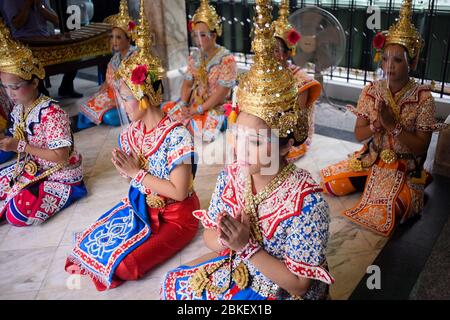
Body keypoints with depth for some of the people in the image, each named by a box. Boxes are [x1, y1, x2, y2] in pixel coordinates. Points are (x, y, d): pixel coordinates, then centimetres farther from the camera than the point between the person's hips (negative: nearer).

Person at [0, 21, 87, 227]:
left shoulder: (51, 112, -25)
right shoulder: (18, 109, 1)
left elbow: (61, 156, -27)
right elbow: (19, 142, 10)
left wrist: (20, 146, -27)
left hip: (60, 176, -8)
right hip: (30, 170, 8)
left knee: (17, 214, -20)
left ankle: (69, 191, -3)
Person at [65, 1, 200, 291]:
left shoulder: (177, 135, -25)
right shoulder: (133, 133, -1)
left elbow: (179, 192, -26)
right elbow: (134, 175, 7)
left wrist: (138, 173, -20)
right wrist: (126, 168, -15)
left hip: (175, 216, -7)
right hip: (142, 205, 7)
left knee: (124, 264, -17)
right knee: (91, 241, -1)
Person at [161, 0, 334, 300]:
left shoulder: (305, 199, -28)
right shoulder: (231, 175, -11)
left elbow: (298, 284, -22)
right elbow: (209, 234, -1)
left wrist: (248, 246, -28)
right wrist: (224, 238, -23)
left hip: (282, 290, -5)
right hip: (235, 268, 6)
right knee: (175, 283, 2)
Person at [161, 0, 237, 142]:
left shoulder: (227, 59, -16)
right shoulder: (194, 57, 5)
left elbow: (220, 94, -18)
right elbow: (187, 84, 7)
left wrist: (198, 110, -19)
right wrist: (183, 105, -10)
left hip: (216, 107, -6)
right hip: (194, 102, 6)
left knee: (205, 134, -27)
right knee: (166, 109, -11)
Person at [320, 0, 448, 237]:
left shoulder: (422, 98, -13)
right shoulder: (371, 91, -4)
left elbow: (421, 147, -13)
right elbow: (358, 134, -2)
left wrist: (393, 125, -26)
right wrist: (377, 124, -23)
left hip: (404, 167, -4)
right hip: (370, 159, 4)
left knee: (382, 214, -25)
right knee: (329, 182, -12)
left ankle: (406, 191, 8)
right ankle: (373, 182, 9)